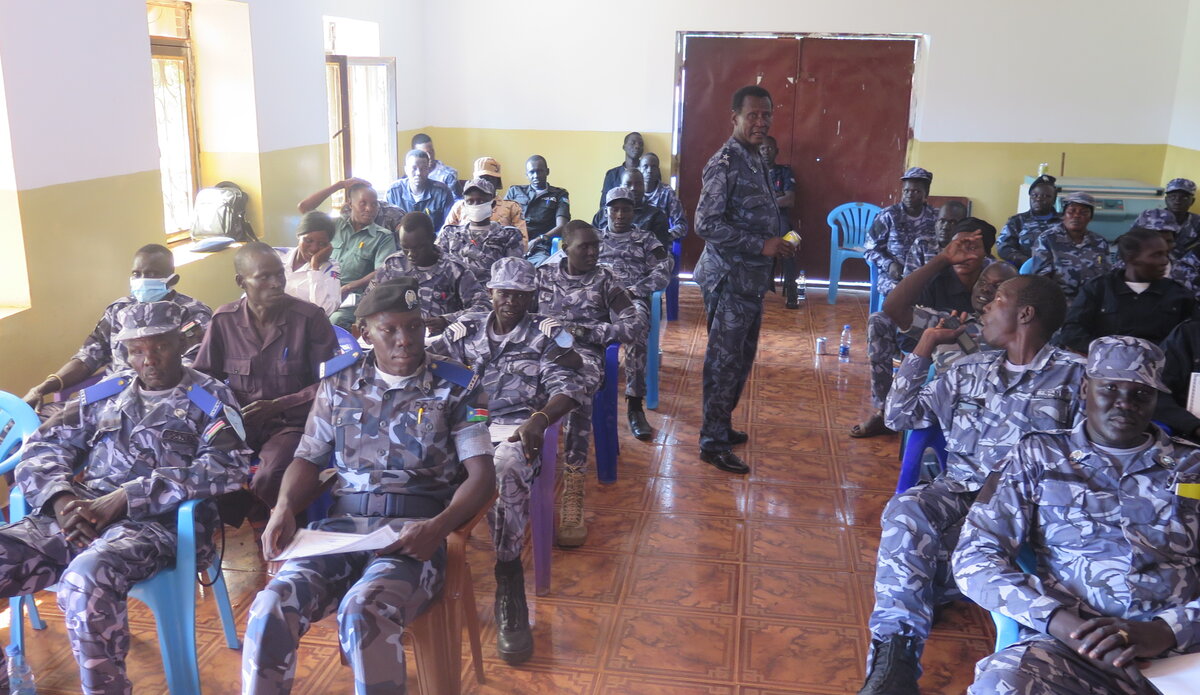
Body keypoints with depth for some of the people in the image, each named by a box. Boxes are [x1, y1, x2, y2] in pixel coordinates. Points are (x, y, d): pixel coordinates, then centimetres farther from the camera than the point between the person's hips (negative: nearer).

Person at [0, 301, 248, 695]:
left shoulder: (211, 401, 5)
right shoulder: (102, 395, 21)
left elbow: (222, 469, -10)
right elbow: (42, 449, 16)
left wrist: (122, 499, -16)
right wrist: (61, 499, -8)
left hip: (157, 523, -5)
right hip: (79, 516, 5)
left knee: (86, 578, -36)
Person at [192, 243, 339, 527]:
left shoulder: (310, 317, -7)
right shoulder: (224, 320, 2)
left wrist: (276, 406, -13)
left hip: (291, 422, -3)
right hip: (238, 421, 3)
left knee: (269, 480, -32)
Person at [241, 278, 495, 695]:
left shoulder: (455, 387, 5)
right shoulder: (339, 380, 14)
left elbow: (480, 475, 0)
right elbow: (308, 459, 18)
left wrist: (439, 526, -18)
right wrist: (285, 509, -4)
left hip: (414, 532, -3)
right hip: (342, 525, 3)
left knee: (362, 613, -33)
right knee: (270, 608, -25)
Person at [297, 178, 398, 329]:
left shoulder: (384, 237, 5)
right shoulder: (335, 225, 18)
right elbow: (304, 207, 12)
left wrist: (347, 288, -23)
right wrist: (339, 185, 10)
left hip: (352, 299, -4)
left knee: (335, 321, -35)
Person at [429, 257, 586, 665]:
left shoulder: (547, 334, 9)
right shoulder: (466, 329, 20)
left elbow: (567, 389, -2)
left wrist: (539, 419, -21)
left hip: (516, 430, -3)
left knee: (505, 468, -37)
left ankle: (509, 591, -26)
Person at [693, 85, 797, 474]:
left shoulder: (755, 160, 12)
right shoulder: (724, 164, -16)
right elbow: (706, 224, -23)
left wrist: (779, 245, 5)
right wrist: (762, 245, -22)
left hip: (752, 278, 9)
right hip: (729, 278, -9)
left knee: (742, 357, 17)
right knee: (724, 360, -1)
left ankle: (721, 425, 31)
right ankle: (713, 443, 9)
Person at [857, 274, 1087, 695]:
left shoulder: (1074, 375, 6)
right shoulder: (970, 370, 21)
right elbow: (899, 416, 18)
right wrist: (926, 345, 17)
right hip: (958, 490, 4)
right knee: (906, 509, -32)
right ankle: (895, 656, -39)